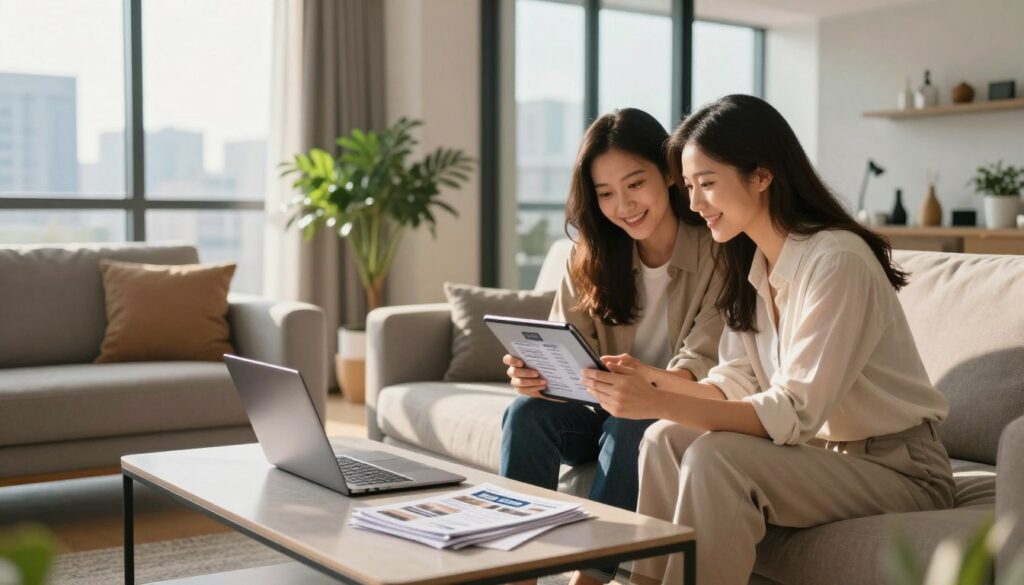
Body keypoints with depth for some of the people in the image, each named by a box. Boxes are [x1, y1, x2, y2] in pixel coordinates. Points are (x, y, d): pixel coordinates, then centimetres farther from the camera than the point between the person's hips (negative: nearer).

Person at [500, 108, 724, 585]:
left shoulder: (718, 251, -13)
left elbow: (703, 368, -20)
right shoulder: (591, 258, 1)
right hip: (608, 412, 4)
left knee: (631, 425, -34)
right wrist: (534, 372, -29)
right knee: (528, 411, -23)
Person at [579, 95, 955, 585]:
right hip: (818, 449, 7)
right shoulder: (748, 263, 4)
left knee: (715, 458, -27)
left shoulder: (836, 260, -22)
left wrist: (659, 404, -32)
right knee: (667, 439, -11)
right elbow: (737, 384, 3)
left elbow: (794, 415, -25)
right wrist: (654, 382, -14)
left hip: (897, 468, -7)